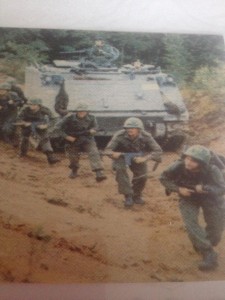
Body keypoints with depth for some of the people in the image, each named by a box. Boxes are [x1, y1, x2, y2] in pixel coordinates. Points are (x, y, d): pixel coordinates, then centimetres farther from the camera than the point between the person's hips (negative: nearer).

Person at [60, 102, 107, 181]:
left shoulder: (91, 118, -9)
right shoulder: (69, 118, -17)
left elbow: (94, 126, 8)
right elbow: (60, 128, -9)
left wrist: (92, 130, -15)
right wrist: (67, 136, -20)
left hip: (87, 139, 0)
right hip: (73, 141, 0)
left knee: (94, 154, -20)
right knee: (73, 157, 12)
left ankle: (99, 174, -25)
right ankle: (74, 171, 45)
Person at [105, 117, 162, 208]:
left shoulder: (146, 136, -26)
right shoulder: (119, 136, -31)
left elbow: (158, 151, -25)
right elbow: (108, 150, -26)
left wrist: (144, 158, -40)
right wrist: (113, 154, -51)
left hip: (137, 156, 2)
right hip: (121, 155, -2)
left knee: (142, 176, -11)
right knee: (120, 170, -29)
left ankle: (136, 196, 19)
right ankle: (128, 196, -17)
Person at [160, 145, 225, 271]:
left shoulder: (212, 170, -36)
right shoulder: (178, 167, -32)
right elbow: (163, 178, -16)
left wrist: (204, 188, -50)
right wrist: (178, 189, -29)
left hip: (210, 199, 0)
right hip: (188, 198, 0)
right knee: (190, 223, -19)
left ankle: (202, 245, 38)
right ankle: (209, 255, -10)